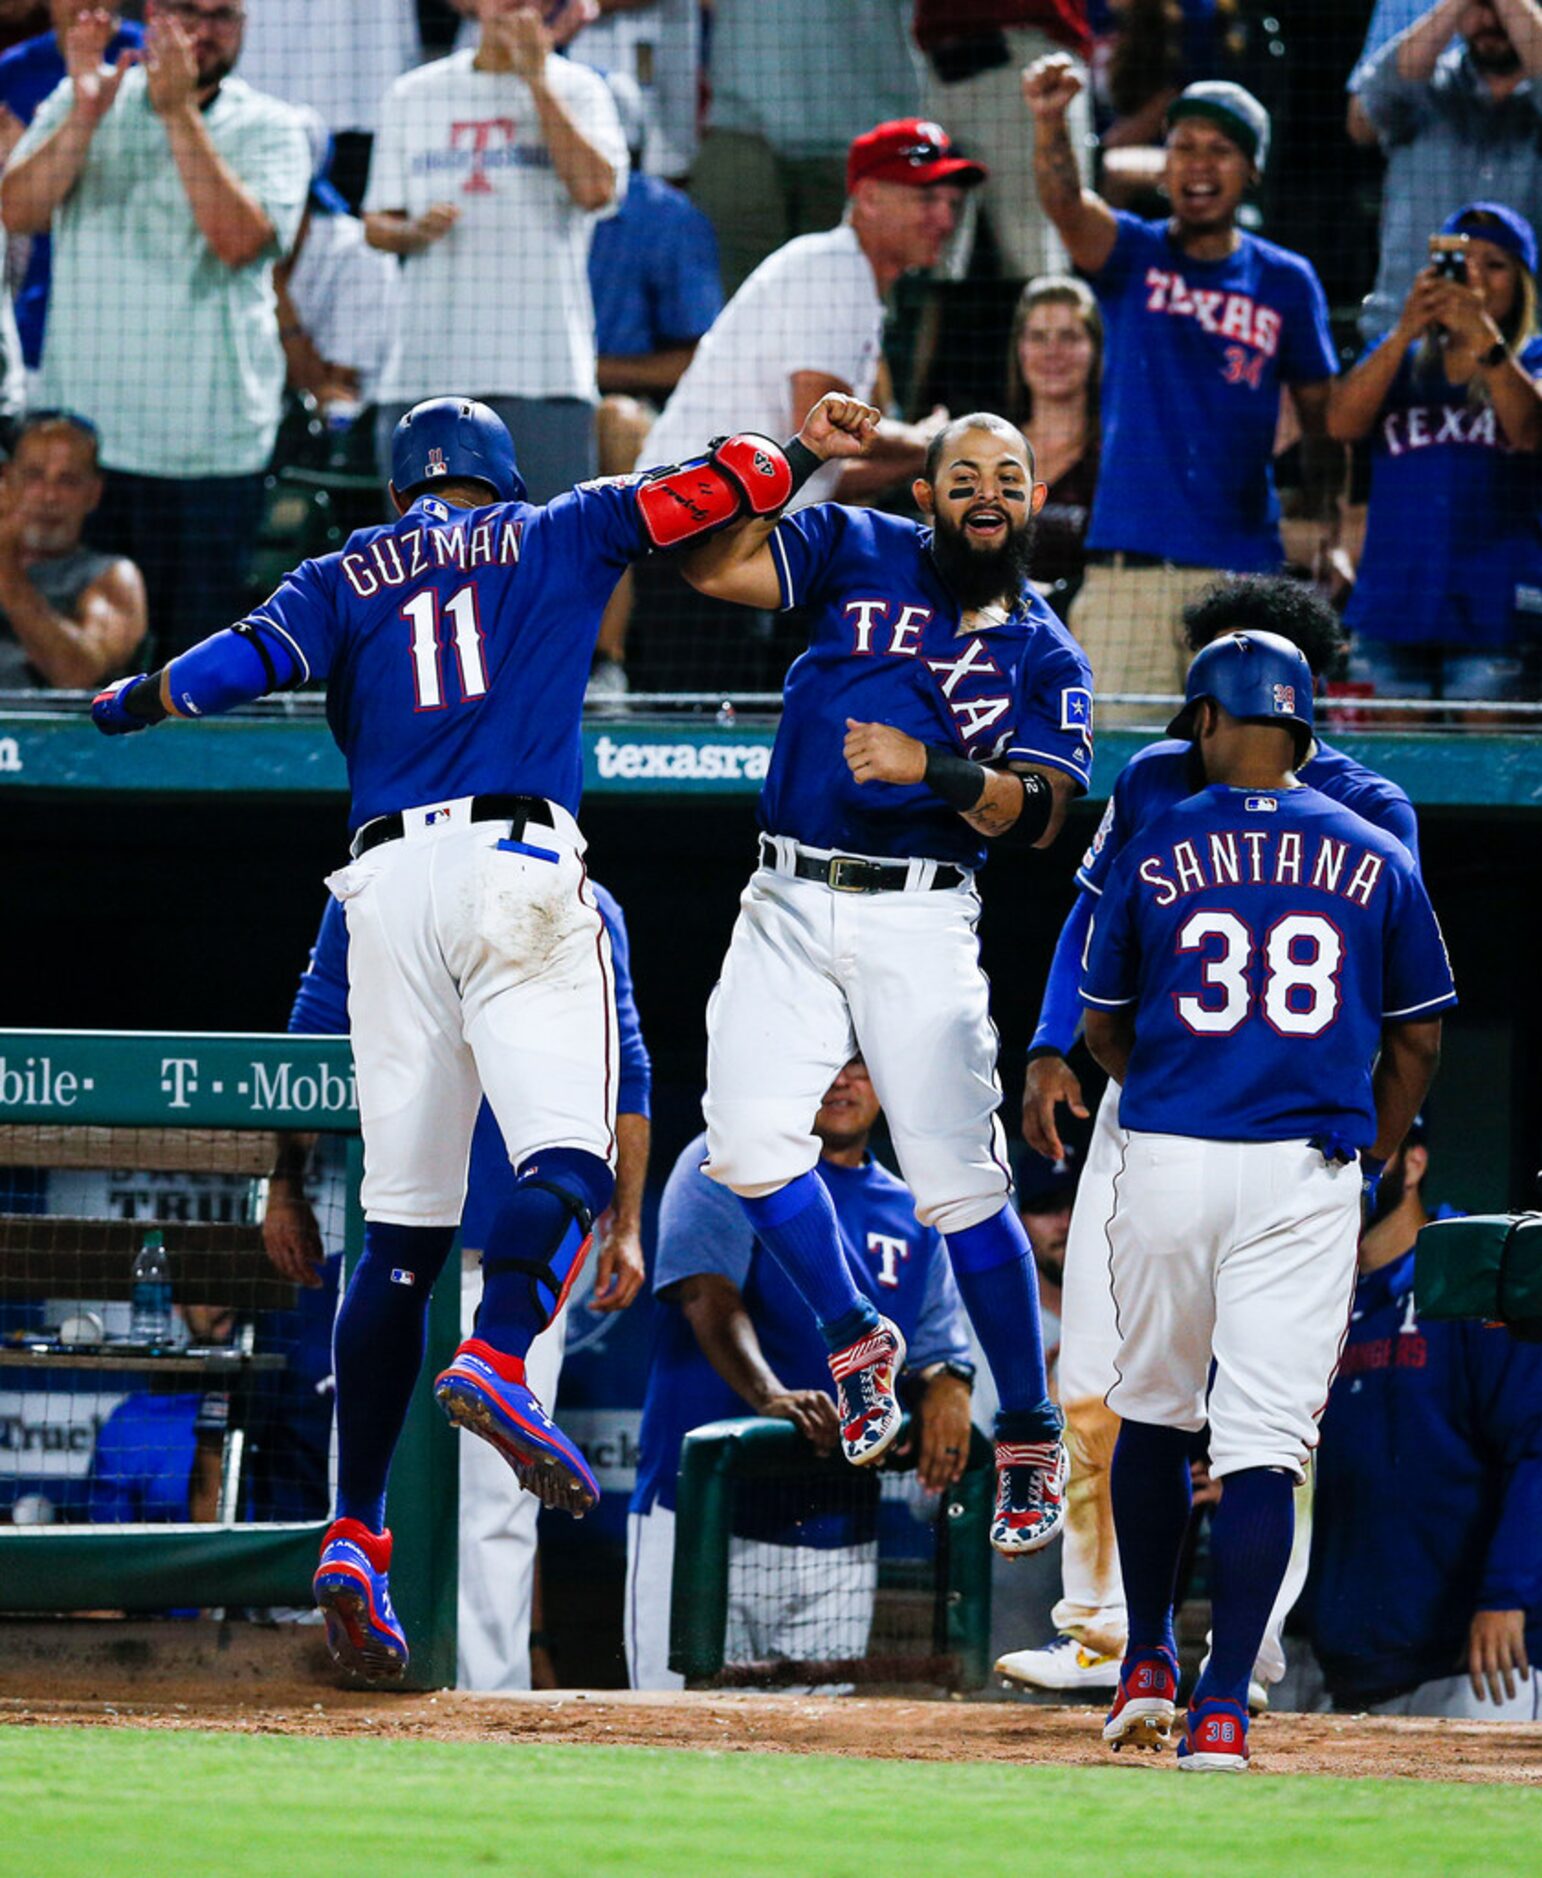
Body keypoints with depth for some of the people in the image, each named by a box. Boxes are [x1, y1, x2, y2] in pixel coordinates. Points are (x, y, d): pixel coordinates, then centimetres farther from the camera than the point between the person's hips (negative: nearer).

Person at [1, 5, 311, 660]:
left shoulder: (269, 129, 3)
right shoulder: (79, 104, 8)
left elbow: (240, 239, -14)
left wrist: (180, 113, -19)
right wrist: (85, 116, -19)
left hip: (210, 442, -1)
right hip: (82, 431, 1)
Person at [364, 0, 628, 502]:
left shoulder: (577, 90, 7)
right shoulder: (412, 96, 15)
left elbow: (596, 190, -11)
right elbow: (376, 225, 16)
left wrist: (537, 81, -8)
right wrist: (416, 232, -8)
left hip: (544, 375, -3)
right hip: (424, 371, 3)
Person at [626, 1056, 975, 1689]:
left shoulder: (911, 1216, 17)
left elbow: (934, 1348, 14)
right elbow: (709, 1295, -14)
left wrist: (946, 1382, -13)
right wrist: (769, 1395, -33)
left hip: (839, 1541, 4)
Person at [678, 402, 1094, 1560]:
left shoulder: (1047, 657, 6)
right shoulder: (860, 552, 9)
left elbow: (1040, 814, -7)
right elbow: (712, 567, -2)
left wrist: (933, 768, -22)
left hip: (916, 920, -2)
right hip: (789, 905, 2)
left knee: (959, 1183, -8)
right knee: (750, 1138, -14)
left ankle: (1030, 1443, 2)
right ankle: (855, 1341, 11)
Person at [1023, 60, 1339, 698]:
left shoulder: (1287, 282, 9)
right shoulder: (1132, 255, 6)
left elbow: (1323, 419, 13)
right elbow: (1067, 206, -16)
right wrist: (1049, 124, -37)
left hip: (1243, 573, 1)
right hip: (1127, 569, -1)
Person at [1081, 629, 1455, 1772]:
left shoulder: (1156, 855, 2)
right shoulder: (1376, 862, 4)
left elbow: (1104, 1030, 12)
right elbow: (1417, 1041, 9)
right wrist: (1370, 1160, 21)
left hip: (1169, 1162, 0)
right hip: (1309, 1180, 0)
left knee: (1154, 1413, 20)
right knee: (1265, 1440, -4)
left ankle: (1148, 1661, 26)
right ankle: (1223, 1708, -11)